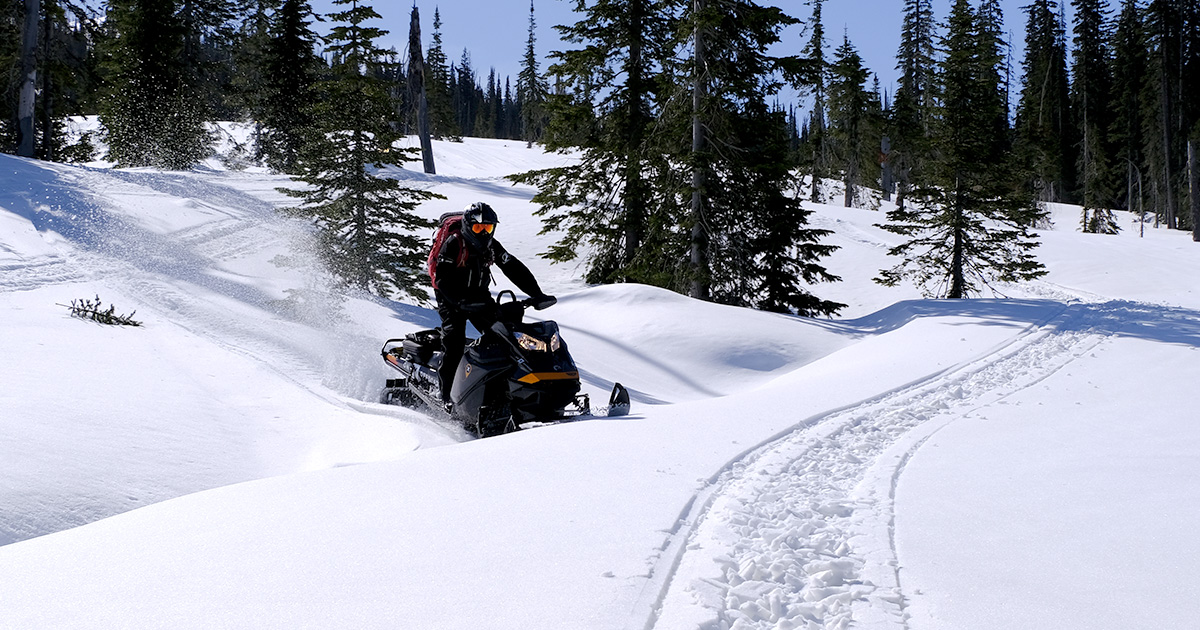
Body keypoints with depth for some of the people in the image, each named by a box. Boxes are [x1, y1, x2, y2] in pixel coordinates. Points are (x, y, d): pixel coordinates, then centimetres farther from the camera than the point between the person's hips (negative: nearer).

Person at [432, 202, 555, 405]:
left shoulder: (492, 246, 1)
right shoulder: (453, 244, -16)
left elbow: (515, 269, 3)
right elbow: (444, 280, -23)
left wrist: (536, 294, -6)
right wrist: (463, 301, -37)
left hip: (479, 296, 6)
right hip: (451, 298, -5)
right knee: (455, 339, -20)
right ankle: (448, 392, -17)